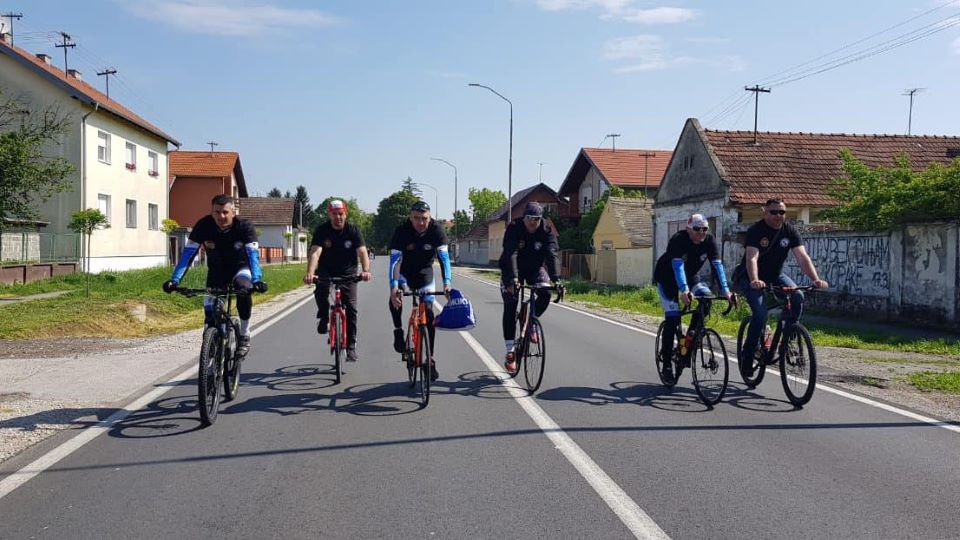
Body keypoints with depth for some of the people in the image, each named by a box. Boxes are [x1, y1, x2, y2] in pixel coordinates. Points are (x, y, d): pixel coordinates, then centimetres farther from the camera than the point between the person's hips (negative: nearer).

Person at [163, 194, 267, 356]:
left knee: (244, 287, -34)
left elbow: (253, 254, -36)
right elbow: (188, 253, -24)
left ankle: (244, 336, -18)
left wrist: (257, 280, -53)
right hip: (216, 270, 2)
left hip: (240, 267, -2)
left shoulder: (244, 227, -26)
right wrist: (174, 280, -35)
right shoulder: (204, 225, -21)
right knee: (210, 314, -8)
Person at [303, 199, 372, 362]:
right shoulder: (322, 230, -14)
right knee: (320, 289, -32)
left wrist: (365, 270, -43)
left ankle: (351, 347, 3)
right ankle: (323, 316, -2)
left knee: (351, 308, -8)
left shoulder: (353, 230, -13)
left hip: (348, 272, 0)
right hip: (326, 270, 0)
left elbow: (362, 252, -24)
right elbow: (315, 252, -27)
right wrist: (310, 273, -44)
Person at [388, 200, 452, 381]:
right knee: (395, 298, -31)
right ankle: (398, 332, -6)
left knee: (428, 313, -4)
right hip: (404, 272, -1)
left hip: (425, 273, 1)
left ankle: (430, 360, 4)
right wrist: (394, 286, -45)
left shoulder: (436, 230, -23)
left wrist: (447, 282, -44)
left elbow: (444, 257, -29)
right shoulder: (402, 231, -26)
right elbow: (395, 260, -32)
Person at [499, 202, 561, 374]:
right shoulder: (514, 229, -24)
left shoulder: (547, 231, -17)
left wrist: (556, 279, -42)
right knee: (510, 306, -10)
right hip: (513, 269, -2)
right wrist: (513, 278, -50)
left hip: (535, 267, 2)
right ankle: (510, 353, -7)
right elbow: (510, 254, -36)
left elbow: (553, 254, -28)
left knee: (545, 294, -24)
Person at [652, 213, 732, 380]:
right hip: (667, 277, -5)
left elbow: (717, 265, -25)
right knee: (672, 318, -13)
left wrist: (725, 290, -37)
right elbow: (678, 266, -42)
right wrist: (684, 291, -55)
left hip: (690, 276, 5)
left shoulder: (709, 240, -17)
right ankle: (666, 362, -4)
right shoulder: (678, 240, -30)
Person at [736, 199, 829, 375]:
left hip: (775, 275, 5)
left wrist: (816, 279, -34)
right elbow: (752, 258, -34)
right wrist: (754, 281, -52)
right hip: (751, 278, -4)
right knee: (760, 313, -23)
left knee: (798, 297, -22)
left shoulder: (790, 231, -8)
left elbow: (802, 257, -18)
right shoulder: (756, 230, -20)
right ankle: (747, 359, -10)